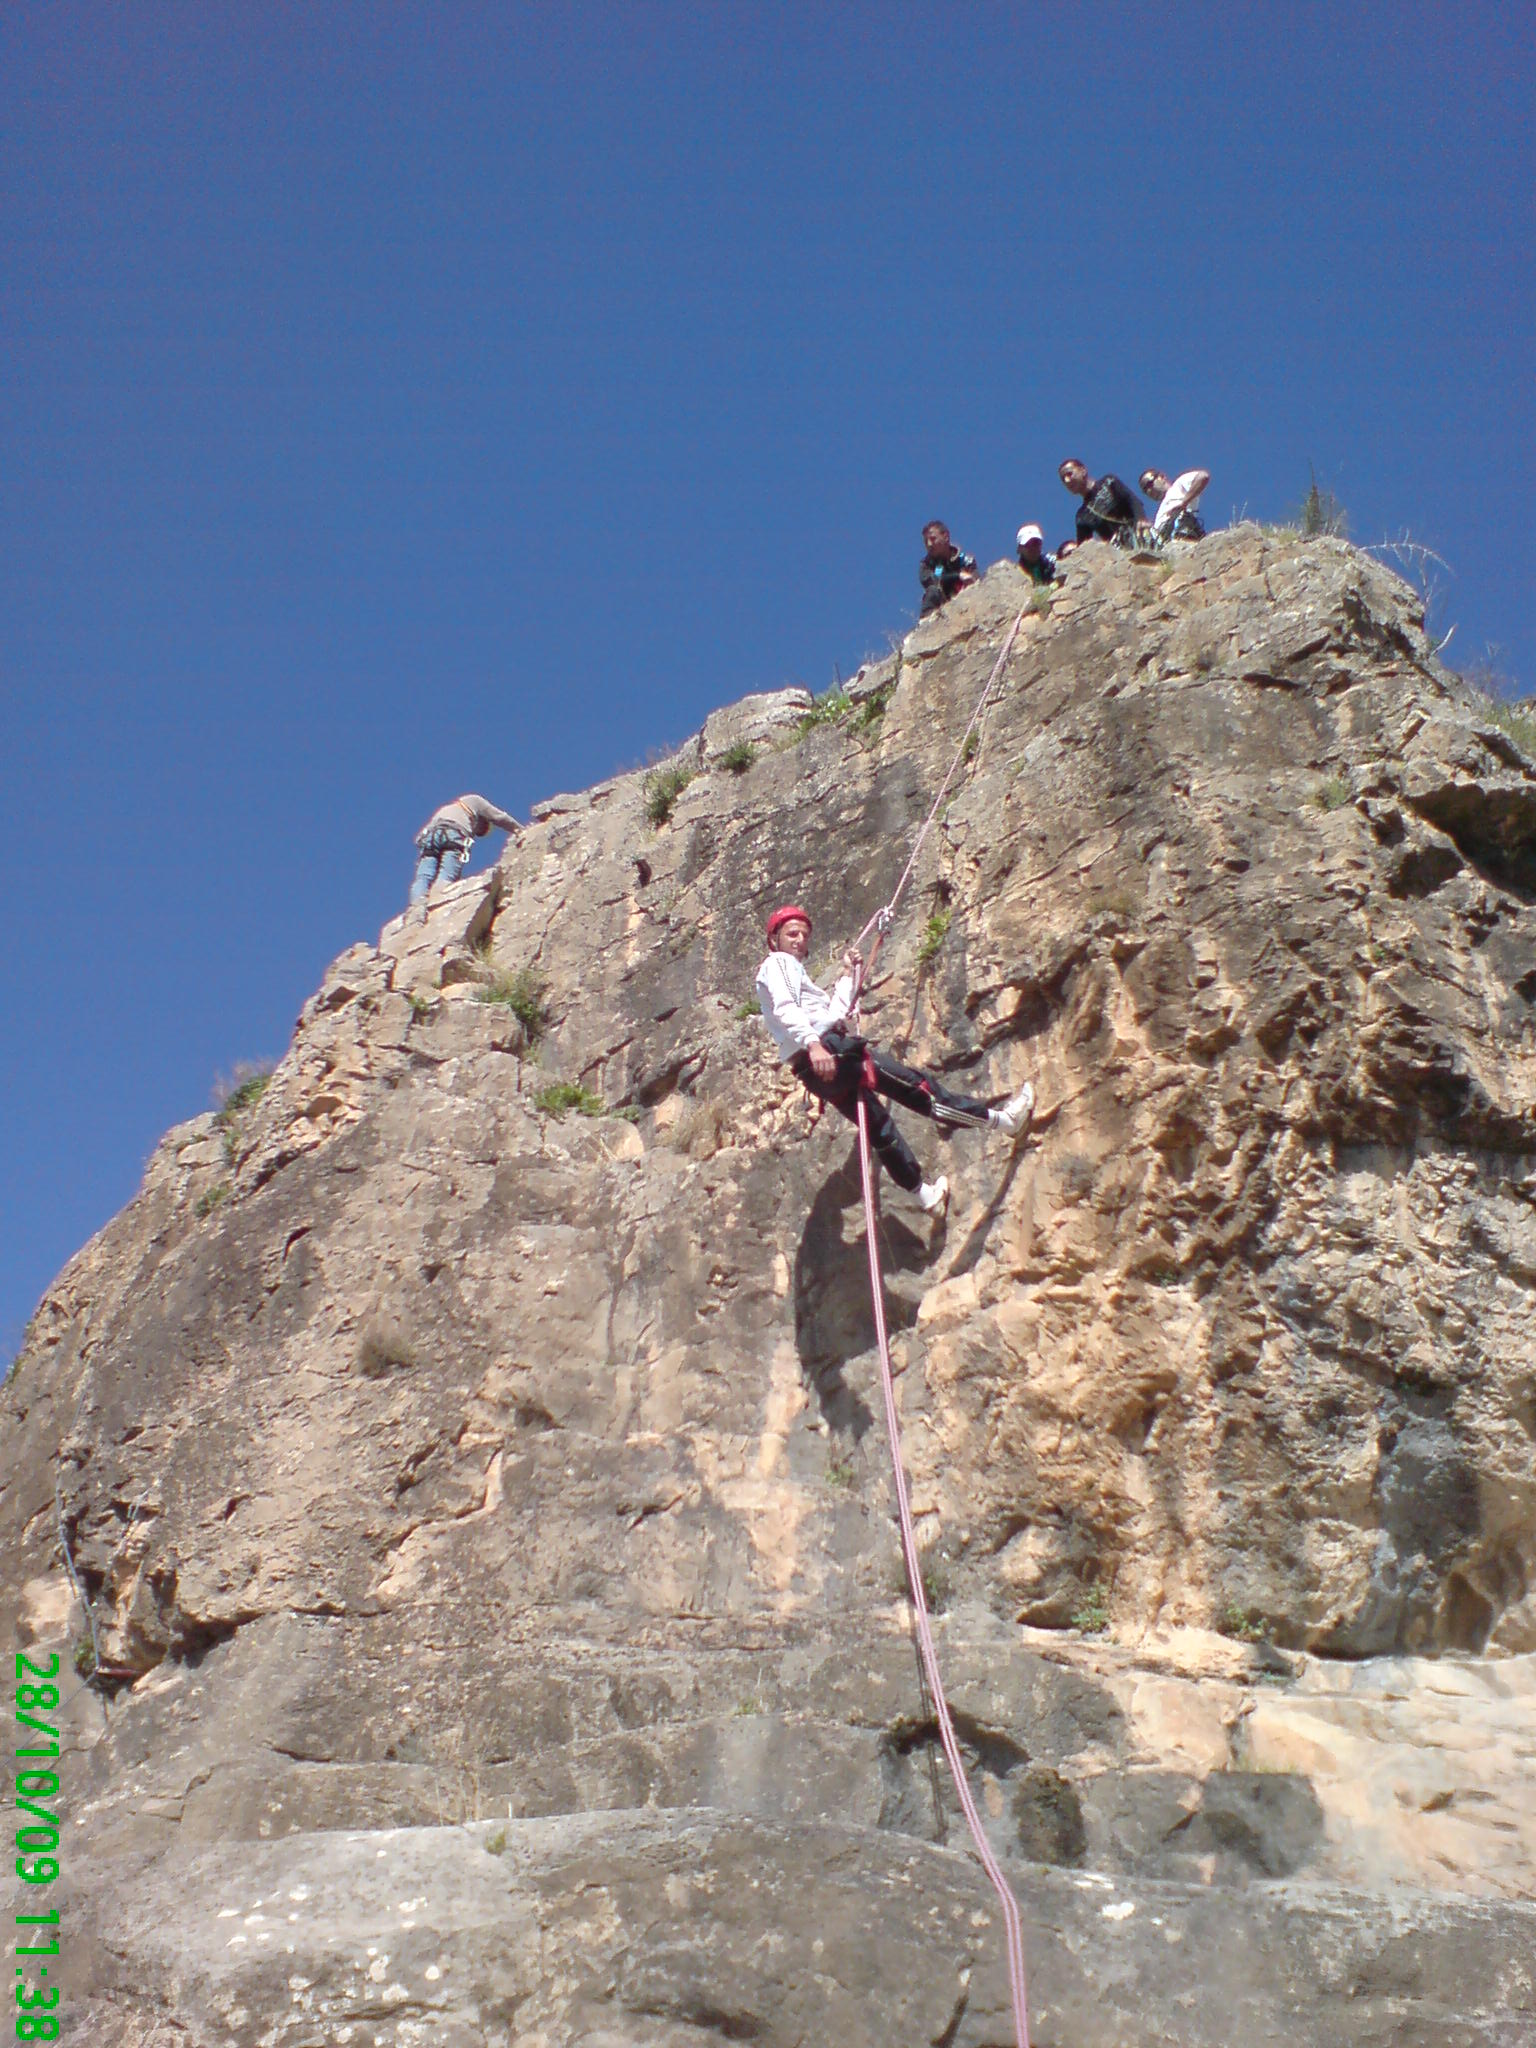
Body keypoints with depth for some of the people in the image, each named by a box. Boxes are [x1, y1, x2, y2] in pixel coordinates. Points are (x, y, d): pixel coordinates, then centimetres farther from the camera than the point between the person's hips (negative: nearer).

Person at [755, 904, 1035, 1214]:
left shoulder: (794, 970, 32)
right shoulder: (777, 964, 2)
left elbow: (835, 1012, 28)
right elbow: (784, 1010, -17)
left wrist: (848, 975, 33)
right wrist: (812, 1043, -31)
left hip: (815, 1073, 10)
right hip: (828, 1049, -10)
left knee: (879, 1127, 17)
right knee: (913, 1084, -9)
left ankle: (924, 1194, 28)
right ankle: (1001, 1119, -8)